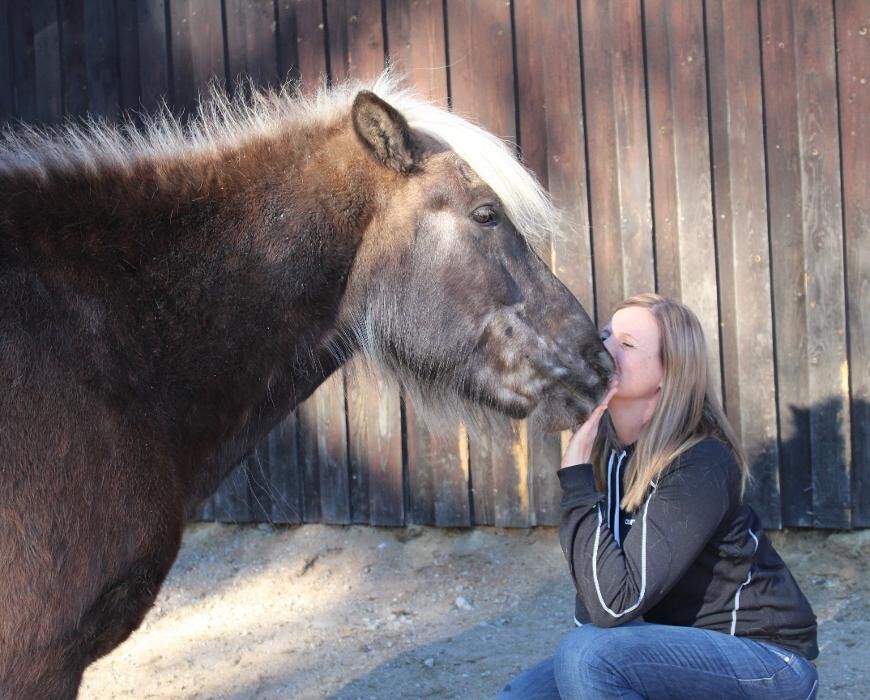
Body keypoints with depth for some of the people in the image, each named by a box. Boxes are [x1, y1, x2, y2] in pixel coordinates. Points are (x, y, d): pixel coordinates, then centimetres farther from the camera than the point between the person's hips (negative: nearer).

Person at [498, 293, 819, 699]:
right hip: (675, 646, 7)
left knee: (588, 656, -29)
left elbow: (614, 604, -31)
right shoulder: (603, 442, -2)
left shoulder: (699, 463, -23)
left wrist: (576, 469, -27)